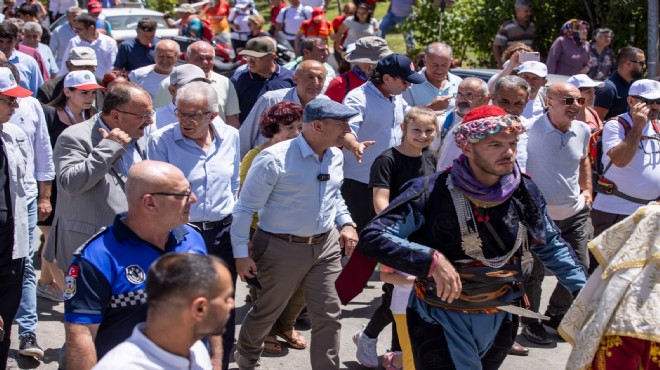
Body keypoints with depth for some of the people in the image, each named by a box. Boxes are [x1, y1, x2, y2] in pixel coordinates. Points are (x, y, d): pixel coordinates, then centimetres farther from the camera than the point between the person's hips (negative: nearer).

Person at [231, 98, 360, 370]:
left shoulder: (335, 156, 3)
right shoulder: (274, 159, -20)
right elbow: (245, 207, -14)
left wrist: (346, 223, 7)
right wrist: (241, 254, -14)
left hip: (326, 245, 5)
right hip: (282, 248, -5)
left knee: (328, 316, 4)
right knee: (267, 311, 14)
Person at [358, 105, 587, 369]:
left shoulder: (525, 191, -5)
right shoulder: (432, 192, -19)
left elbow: (551, 245, 12)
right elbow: (372, 238, -24)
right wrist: (432, 260, -35)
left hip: (500, 323, 5)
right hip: (440, 322, -5)